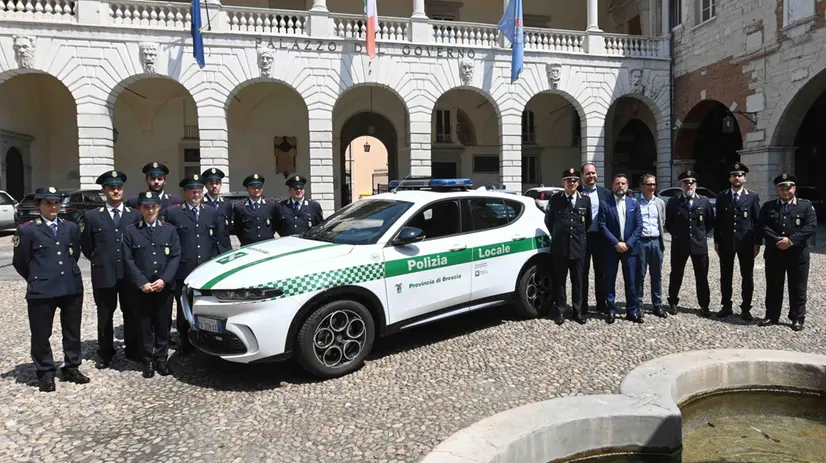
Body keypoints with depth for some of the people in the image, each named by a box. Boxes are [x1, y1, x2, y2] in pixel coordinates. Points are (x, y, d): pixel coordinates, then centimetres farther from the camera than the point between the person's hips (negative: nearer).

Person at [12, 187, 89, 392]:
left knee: (72, 331, 12)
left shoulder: (71, 228, 9)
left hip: (72, 287, 4)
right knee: (41, 334, 6)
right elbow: (20, 262, 2)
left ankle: (71, 368, 26)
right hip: (41, 290, -3)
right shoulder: (27, 230, -3)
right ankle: (45, 373, 20)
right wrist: (37, 279, 11)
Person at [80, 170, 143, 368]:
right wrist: (99, 262, 8)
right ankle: (105, 354, 23)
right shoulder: (92, 216, 3)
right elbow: (85, 246, 10)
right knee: (105, 316, 9)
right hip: (103, 275, 0)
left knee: (131, 314, 9)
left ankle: (133, 351, 23)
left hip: (130, 274, 1)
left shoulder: (136, 215, 5)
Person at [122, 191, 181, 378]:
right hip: (141, 288, -1)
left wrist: (164, 280, -11)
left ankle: (161, 358, 18)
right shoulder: (130, 231, 4)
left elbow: (175, 257, 1)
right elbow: (128, 260, -2)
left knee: (163, 325, 7)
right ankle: (148, 361, 15)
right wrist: (142, 283, -12)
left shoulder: (169, 230, 8)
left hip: (165, 287, 1)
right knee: (145, 326, 5)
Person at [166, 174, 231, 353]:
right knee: (184, 308, 9)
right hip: (183, 271, -1)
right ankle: (185, 341, 24)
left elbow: (223, 240, 11)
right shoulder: (172, 213, 3)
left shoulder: (213, 213, 12)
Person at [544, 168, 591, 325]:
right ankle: (558, 312, 15)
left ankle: (577, 312, 19)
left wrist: (579, 235, 14)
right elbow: (548, 220, 11)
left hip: (579, 248, 1)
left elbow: (588, 222, 16)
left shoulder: (585, 200, 4)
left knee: (578, 281, 7)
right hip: (559, 248, -1)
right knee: (559, 281, 6)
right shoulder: (555, 199, 0)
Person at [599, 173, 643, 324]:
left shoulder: (634, 203, 7)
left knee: (631, 281, 5)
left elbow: (639, 226, 3)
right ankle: (611, 310, 12)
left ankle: (632, 311, 13)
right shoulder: (605, 204, -1)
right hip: (611, 249, -2)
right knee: (610, 281, 4)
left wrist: (628, 243, -9)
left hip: (629, 248, 2)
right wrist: (616, 243, -14)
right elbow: (603, 226, -7)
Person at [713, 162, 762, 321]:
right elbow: (718, 221, 6)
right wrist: (716, 241, 3)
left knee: (747, 277, 5)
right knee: (725, 276, 8)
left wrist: (757, 243, -5)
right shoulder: (721, 196, 6)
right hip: (726, 242, 2)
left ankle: (745, 309, 14)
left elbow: (758, 222, 0)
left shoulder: (752, 197, 1)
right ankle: (726, 307, 18)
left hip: (746, 243, -1)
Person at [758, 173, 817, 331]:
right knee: (773, 288, 9)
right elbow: (763, 226, -3)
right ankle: (772, 316, 19)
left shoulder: (806, 205, 3)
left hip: (798, 254, -1)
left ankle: (797, 318, 17)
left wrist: (791, 240, -18)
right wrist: (777, 241, -17)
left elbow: (811, 226, -8)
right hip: (774, 254, 2)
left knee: (797, 289, 6)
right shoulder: (768, 206, 7)